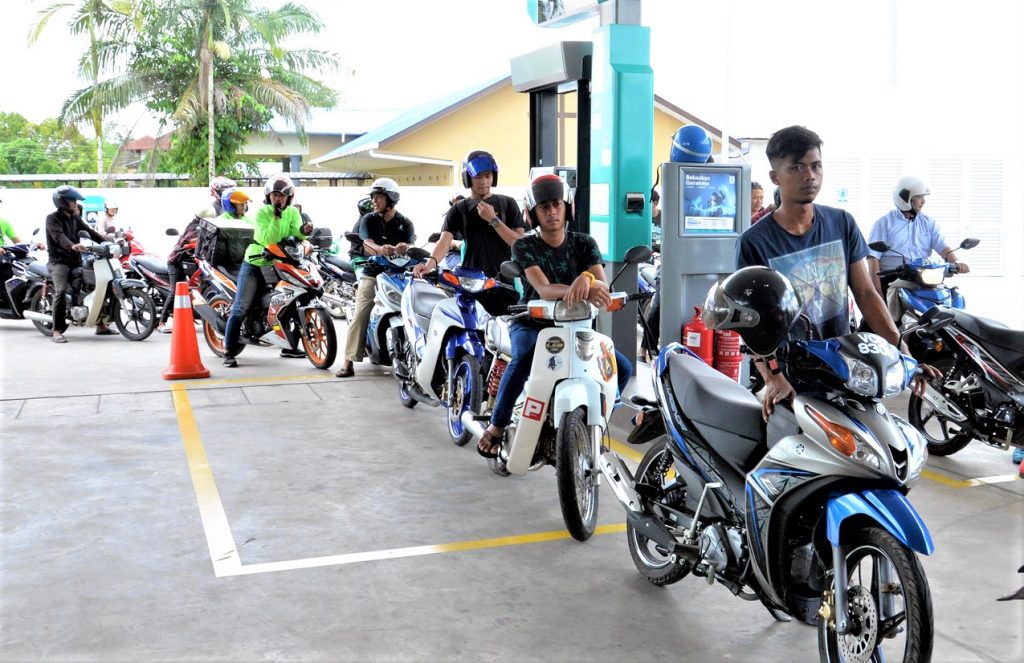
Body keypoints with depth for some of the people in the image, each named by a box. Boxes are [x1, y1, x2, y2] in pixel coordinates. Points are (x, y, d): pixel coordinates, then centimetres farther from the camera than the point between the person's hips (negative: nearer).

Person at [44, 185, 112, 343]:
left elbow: (89, 231, 9)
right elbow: (59, 236, -25)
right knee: (61, 291, -27)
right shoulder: (52, 218, -7)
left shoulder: (75, 218, 16)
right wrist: (72, 246, -45)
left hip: (76, 260, 8)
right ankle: (57, 331, -24)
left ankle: (100, 326, 18)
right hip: (59, 261, -8)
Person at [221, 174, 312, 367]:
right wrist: (276, 217, -30)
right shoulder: (262, 213, -12)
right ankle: (229, 352, -6)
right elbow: (269, 240, -23)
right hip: (255, 264, -5)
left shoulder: (293, 212, 1)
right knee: (241, 307, -9)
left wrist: (304, 230, -38)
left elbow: (297, 233, -16)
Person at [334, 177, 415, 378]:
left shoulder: (405, 224, 8)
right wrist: (380, 249, -37)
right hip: (372, 273, 0)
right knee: (360, 315, -13)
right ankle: (348, 361, -14)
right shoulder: (368, 220, 7)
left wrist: (404, 248, -37)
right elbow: (366, 244, -12)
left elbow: (410, 246, -9)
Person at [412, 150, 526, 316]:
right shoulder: (458, 210, 11)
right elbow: (444, 240, -5)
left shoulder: (507, 204, 10)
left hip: (504, 283, 0)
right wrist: (430, 263, -25)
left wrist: (493, 220, -8)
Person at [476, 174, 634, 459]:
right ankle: (497, 425, -17)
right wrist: (580, 291, -45)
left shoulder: (584, 243, 2)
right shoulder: (524, 246, -7)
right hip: (531, 322, -3)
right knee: (523, 360, -37)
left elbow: (602, 285, -14)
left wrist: (587, 278, -41)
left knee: (622, 367, -14)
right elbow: (544, 289, -24)